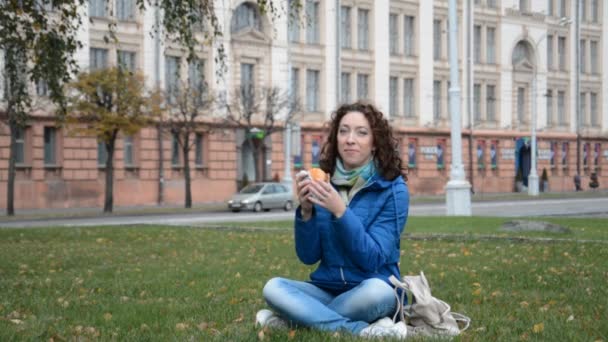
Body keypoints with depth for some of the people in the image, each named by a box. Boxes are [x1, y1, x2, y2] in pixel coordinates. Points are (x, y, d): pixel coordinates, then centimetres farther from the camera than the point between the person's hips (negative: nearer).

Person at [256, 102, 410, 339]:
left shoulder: (392, 189, -8)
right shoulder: (325, 183, 3)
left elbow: (372, 259, -16)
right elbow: (308, 256, 1)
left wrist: (340, 211, -26)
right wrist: (306, 210, -15)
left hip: (370, 292, -4)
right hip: (327, 290, 4)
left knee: (377, 290, -37)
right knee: (273, 288, -23)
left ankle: (298, 317, -18)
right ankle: (363, 330, -27)